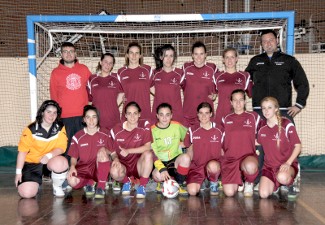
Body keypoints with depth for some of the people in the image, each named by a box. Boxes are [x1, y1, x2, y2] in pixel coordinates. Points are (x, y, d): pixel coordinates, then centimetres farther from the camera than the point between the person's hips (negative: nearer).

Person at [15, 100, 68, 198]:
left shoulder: (60, 128, -6)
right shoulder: (31, 129, -11)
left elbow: (62, 148, -8)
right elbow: (22, 151, -7)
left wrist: (49, 155, -27)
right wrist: (19, 172, -8)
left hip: (51, 160, 1)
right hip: (31, 163, -1)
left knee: (61, 163, -35)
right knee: (26, 193, -18)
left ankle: (57, 186, -4)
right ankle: (38, 180, 19)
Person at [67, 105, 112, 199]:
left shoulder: (105, 134, 2)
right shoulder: (78, 136, 3)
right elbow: (73, 157, 5)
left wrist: (104, 150, -18)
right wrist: (72, 166, -17)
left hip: (99, 169, -1)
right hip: (83, 170, 1)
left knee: (102, 153, -32)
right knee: (72, 181, -32)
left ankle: (101, 187, -20)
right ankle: (89, 183, 3)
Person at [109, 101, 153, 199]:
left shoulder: (144, 125, -7)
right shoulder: (116, 130, -1)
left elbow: (147, 147, -17)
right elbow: (113, 151, 3)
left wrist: (128, 151, -24)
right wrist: (115, 159, -20)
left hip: (139, 165, -1)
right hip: (124, 165, 1)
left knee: (148, 154, -33)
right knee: (114, 172, -33)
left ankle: (142, 186, -16)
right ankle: (126, 181, 6)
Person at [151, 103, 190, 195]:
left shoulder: (177, 126, 0)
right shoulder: (152, 130, -6)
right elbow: (152, 153, -12)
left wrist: (182, 143, -2)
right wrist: (162, 169, -25)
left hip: (175, 160, 2)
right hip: (160, 162, -2)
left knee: (186, 157, -31)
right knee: (157, 175, -35)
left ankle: (179, 184, -9)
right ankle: (163, 181, 3)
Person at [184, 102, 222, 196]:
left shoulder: (218, 131, 2)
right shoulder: (192, 131, 4)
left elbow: (222, 151, 9)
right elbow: (190, 152, 12)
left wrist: (221, 164, -6)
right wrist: (186, 167, 3)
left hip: (214, 165, 0)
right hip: (196, 167, 1)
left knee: (213, 166, -38)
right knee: (192, 191, -24)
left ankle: (214, 182, -3)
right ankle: (201, 181, 12)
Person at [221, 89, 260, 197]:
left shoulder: (253, 116, 8)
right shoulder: (226, 119, 12)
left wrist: (256, 150, 1)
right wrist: (222, 154, 8)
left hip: (248, 156, -1)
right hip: (229, 159, 1)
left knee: (250, 166, -40)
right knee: (229, 193, -17)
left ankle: (249, 183, -3)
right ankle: (238, 181, 20)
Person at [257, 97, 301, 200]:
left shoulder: (286, 124, -8)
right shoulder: (262, 129, 6)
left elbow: (298, 146, -8)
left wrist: (288, 163, -19)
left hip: (286, 165, -4)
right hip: (269, 166, 4)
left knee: (282, 177, -40)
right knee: (263, 194, -17)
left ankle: (290, 185, -2)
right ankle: (275, 184, 18)